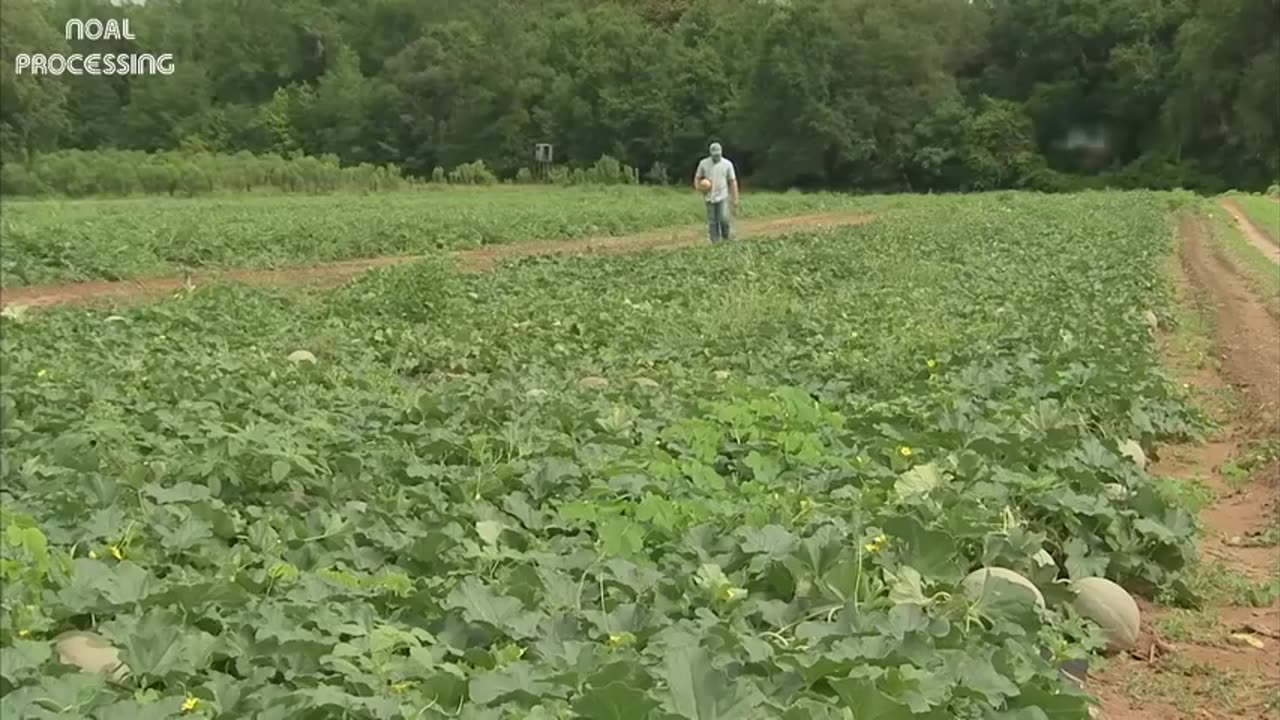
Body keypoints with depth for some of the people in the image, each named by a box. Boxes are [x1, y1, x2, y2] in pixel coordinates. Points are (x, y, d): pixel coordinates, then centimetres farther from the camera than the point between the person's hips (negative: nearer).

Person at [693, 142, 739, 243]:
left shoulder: (727, 164, -2)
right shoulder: (704, 163, 1)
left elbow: (733, 181, 1)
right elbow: (697, 177, 10)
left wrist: (736, 199, -3)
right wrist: (698, 187, -13)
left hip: (722, 197, -2)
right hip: (710, 197, 2)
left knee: (724, 218, -17)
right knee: (712, 222, 2)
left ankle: (726, 238, 7)